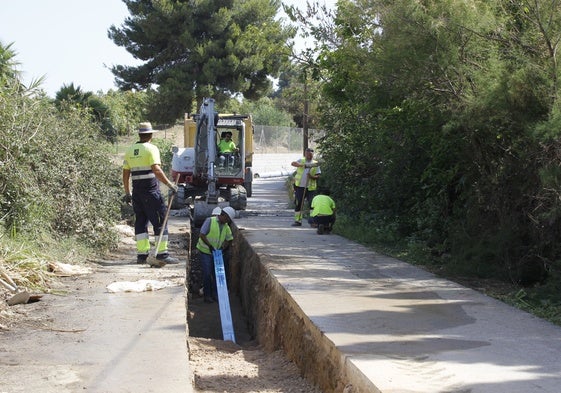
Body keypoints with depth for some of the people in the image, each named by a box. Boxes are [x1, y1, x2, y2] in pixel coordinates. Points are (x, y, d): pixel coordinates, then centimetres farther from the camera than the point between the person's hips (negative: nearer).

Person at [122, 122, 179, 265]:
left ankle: (142, 254, 9)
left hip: (136, 190, 6)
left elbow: (125, 174, 14)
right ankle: (162, 253, -4)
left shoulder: (130, 151, 12)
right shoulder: (151, 149, -8)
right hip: (151, 189, -6)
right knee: (160, 220, -1)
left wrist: (127, 193, 21)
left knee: (140, 221, 11)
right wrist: (170, 184, -18)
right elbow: (156, 170, -20)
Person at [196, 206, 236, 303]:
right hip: (205, 251, -6)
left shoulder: (226, 226, 4)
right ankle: (207, 295, 5)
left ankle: (215, 294, 20)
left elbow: (229, 239, 14)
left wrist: (225, 246, -5)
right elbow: (201, 235, -18)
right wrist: (209, 245, -24)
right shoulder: (210, 221, -15)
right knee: (207, 274, -5)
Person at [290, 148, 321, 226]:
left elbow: (318, 176, 2)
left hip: (310, 187, -1)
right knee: (298, 204, 3)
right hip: (299, 186, 1)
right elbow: (293, 163, -14)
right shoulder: (301, 161, 7)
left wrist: (312, 177, -19)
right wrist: (304, 165, -27)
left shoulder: (315, 164, 7)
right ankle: (298, 221, 11)